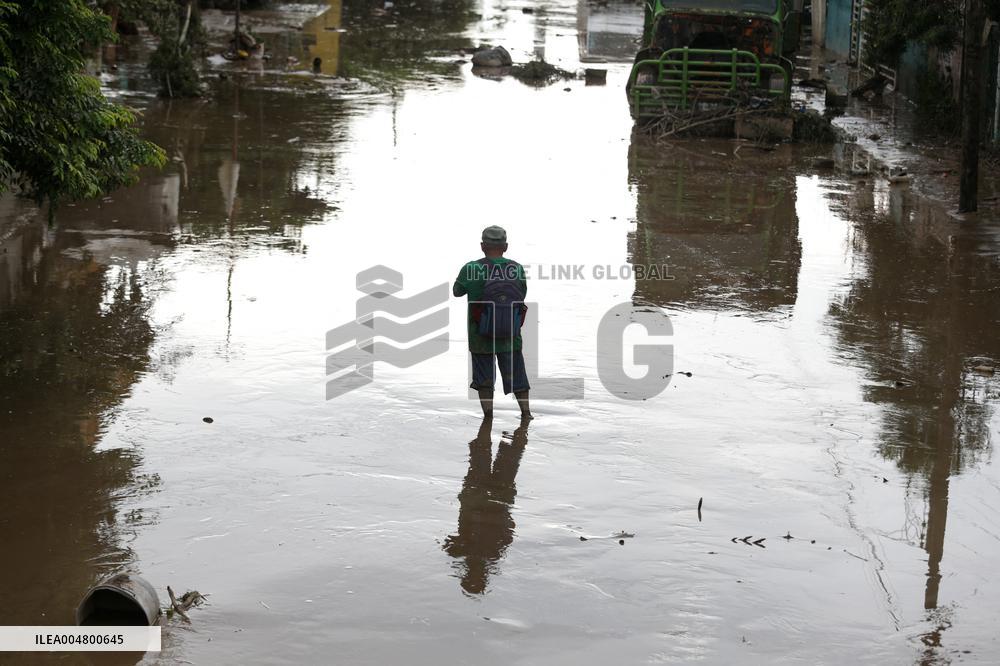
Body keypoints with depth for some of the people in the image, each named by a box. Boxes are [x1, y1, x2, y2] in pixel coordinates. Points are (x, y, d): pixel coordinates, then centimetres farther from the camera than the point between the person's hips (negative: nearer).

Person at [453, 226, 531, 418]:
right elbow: (522, 295, 6)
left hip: (480, 336, -2)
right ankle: (526, 411, 19)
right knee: (516, 374, 17)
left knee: (484, 380, 12)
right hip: (511, 336, 2)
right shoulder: (517, 269, -8)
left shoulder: (471, 269, -14)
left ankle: (488, 414, 14)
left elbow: (457, 292, 2)